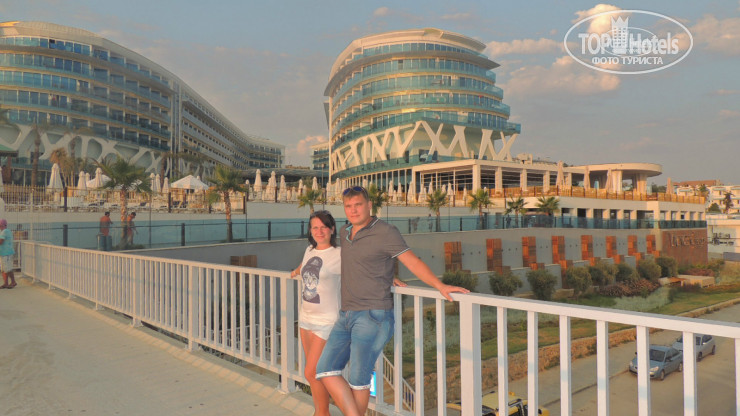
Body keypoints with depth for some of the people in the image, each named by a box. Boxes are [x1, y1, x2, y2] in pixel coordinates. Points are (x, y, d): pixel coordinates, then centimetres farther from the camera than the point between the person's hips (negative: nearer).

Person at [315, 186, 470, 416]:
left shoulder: (385, 232, -8)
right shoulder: (344, 233, 14)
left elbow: (413, 262, -12)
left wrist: (440, 286, -22)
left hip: (373, 316, -7)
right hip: (346, 315, 7)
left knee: (358, 379, -2)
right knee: (325, 369, 0)